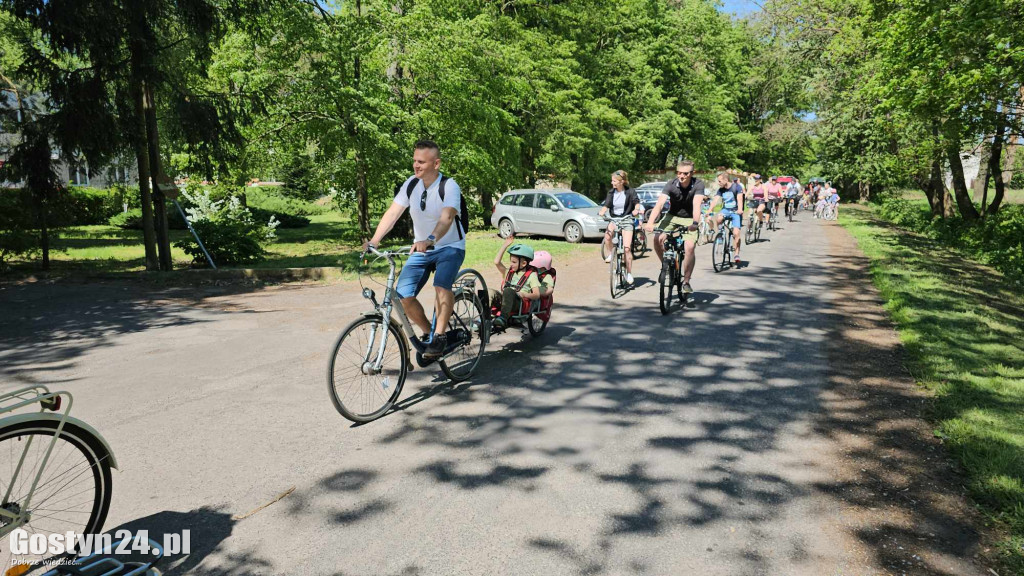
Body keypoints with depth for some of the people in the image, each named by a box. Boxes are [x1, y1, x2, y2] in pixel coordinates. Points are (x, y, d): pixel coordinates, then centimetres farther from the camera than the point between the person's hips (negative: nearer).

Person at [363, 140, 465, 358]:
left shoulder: (449, 187, -19)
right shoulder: (411, 184, -4)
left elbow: (447, 218, -36)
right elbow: (392, 213, -11)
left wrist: (430, 240, -54)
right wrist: (374, 240, -25)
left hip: (450, 247, -5)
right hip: (421, 249, 5)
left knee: (442, 285, -33)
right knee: (402, 295, -10)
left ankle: (440, 336, -16)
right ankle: (428, 333, 14)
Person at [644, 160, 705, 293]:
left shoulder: (698, 184, -20)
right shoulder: (671, 185, -18)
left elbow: (696, 204, -33)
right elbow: (659, 203, -30)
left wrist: (695, 223, -51)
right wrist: (650, 222, -45)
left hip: (689, 219, -1)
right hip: (672, 216, 2)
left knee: (689, 247, -21)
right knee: (658, 239, -23)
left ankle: (686, 281, -3)